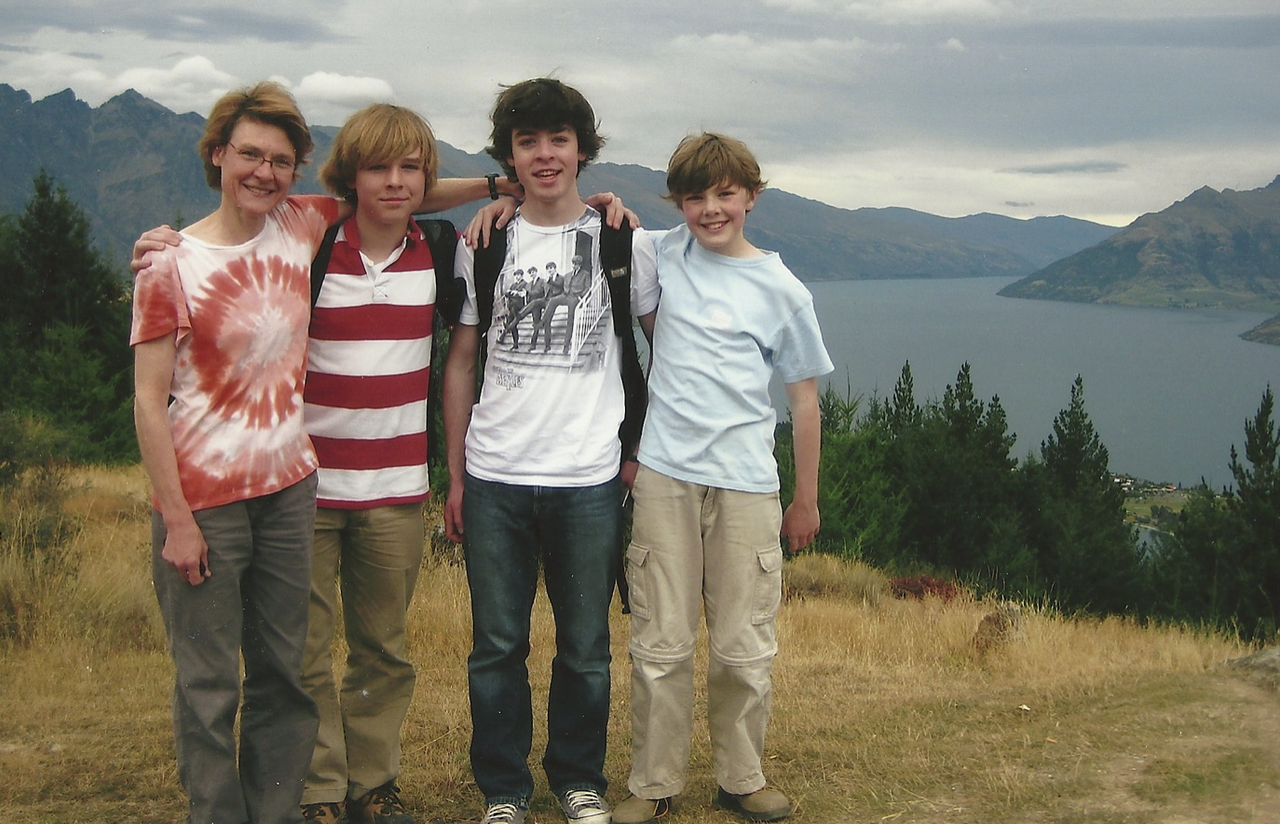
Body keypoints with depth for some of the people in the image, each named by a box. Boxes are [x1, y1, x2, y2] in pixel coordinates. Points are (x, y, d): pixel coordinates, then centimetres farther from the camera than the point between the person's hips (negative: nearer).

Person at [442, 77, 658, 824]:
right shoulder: (482, 246, 6)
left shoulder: (625, 245, 3)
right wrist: (455, 475, 6)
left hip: (589, 481, -1)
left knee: (585, 648, 8)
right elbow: (462, 361, 9)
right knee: (497, 646, 7)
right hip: (494, 480, 1)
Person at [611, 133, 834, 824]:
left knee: (745, 649, 3)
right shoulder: (665, 255, 8)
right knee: (660, 644, 2)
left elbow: (804, 397, 8)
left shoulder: (782, 291, 4)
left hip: (747, 485, -1)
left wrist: (806, 500, 9)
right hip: (664, 476, 1)